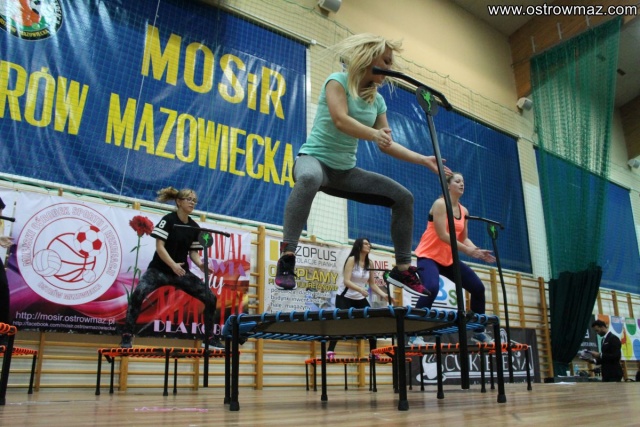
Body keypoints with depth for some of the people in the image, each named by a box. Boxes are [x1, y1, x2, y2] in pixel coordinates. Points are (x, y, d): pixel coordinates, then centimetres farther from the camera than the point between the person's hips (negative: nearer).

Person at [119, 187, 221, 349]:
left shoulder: (195, 227, 6)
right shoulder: (168, 220, -10)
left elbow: (193, 251, 9)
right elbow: (159, 247, -16)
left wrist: (200, 264, -13)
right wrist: (173, 265, -29)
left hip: (181, 272, 5)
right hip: (159, 269, -5)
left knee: (210, 297, -4)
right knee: (138, 293, -31)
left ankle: (210, 338, 10)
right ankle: (127, 336, -18)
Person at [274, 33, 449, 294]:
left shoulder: (377, 101, 10)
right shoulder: (338, 81, -7)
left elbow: (387, 145, 10)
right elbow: (340, 120, -24)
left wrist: (424, 160, 3)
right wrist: (374, 134, -40)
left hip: (345, 170, 7)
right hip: (315, 158, -7)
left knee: (403, 197, -3)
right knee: (309, 178, -45)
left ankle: (402, 270, 5)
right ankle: (286, 259, -42)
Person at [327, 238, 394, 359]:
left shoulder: (369, 264, 4)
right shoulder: (351, 260, -13)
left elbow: (373, 284, 6)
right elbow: (346, 281, -23)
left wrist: (384, 295, -8)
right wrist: (360, 289, -38)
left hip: (360, 299, 6)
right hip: (344, 297, -6)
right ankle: (330, 352, -9)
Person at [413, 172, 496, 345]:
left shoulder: (464, 211, 10)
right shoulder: (440, 204, -13)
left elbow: (464, 238, 11)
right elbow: (442, 235, -22)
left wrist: (477, 250, -7)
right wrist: (466, 250, -25)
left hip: (449, 258, 8)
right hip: (429, 256, -8)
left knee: (478, 287, 5)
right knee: (432, 288, -33)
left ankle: (478, 332, 20)